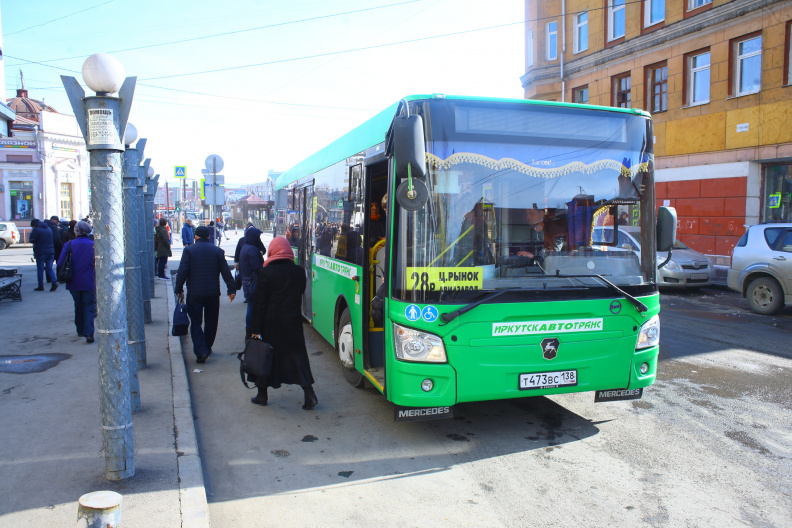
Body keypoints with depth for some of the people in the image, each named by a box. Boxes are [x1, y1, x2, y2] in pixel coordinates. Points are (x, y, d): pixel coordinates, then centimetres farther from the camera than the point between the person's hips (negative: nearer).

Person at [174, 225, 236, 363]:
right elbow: (226, 272, 1)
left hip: (194, 294, -2)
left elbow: (182, 272, -8)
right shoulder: (218, 251, 3)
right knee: (211, 322, 16)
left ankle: (201, 351, -9)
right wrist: (231, 290, 5)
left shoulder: (189, 250, -3)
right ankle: (207, 348, 26)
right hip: (213, 293, 2)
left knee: (196, 322, 4)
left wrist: (179, 289, 2)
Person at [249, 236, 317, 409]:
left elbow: (259, 302, -10)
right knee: (297, 355, 9)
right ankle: (309, 393, 1)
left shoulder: (265, 273, -11)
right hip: (293, 322, 3)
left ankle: (262, 394, 22)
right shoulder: (299, 271, -2)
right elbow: (300, 294, 6)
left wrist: (255, 328, -6)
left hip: (270, 323, -2)